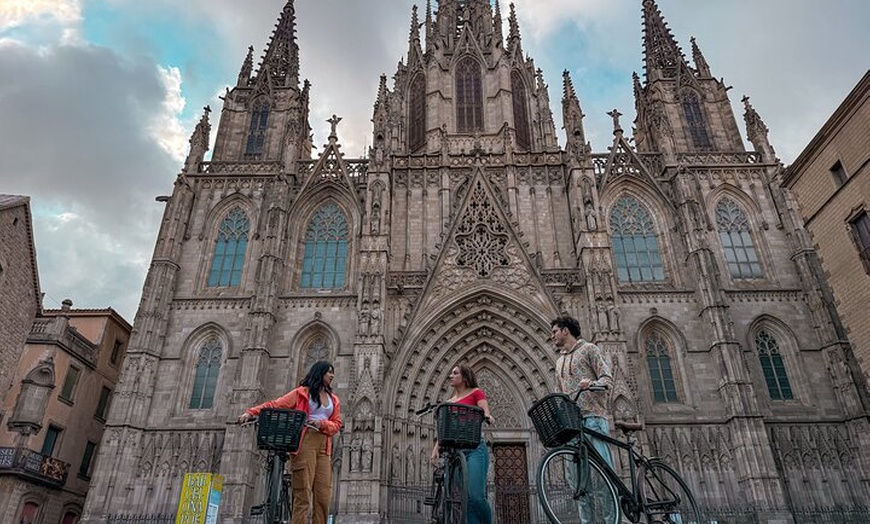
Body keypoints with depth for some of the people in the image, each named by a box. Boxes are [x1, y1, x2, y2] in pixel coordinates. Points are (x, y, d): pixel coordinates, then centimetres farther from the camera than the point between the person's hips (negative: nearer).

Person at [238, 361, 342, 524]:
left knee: (323, 494, -4)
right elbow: (275, 404, 1)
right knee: (303, 492, -11)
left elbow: (336, 424, 15)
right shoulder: (302, 392, 9)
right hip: (304, 442, -4)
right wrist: (251, 412, -12)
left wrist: (321, 424, -6)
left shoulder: (334, 399, 22)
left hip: (324, 446, 5)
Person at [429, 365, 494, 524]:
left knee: (477, 496, -16)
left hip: (475, 449, -5)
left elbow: (485, 410, -9)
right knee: (466, 499, -1)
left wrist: (487, 416, -33)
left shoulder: (476, 393, 8)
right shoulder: (449, 403, 20)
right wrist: (436, 448, -1)